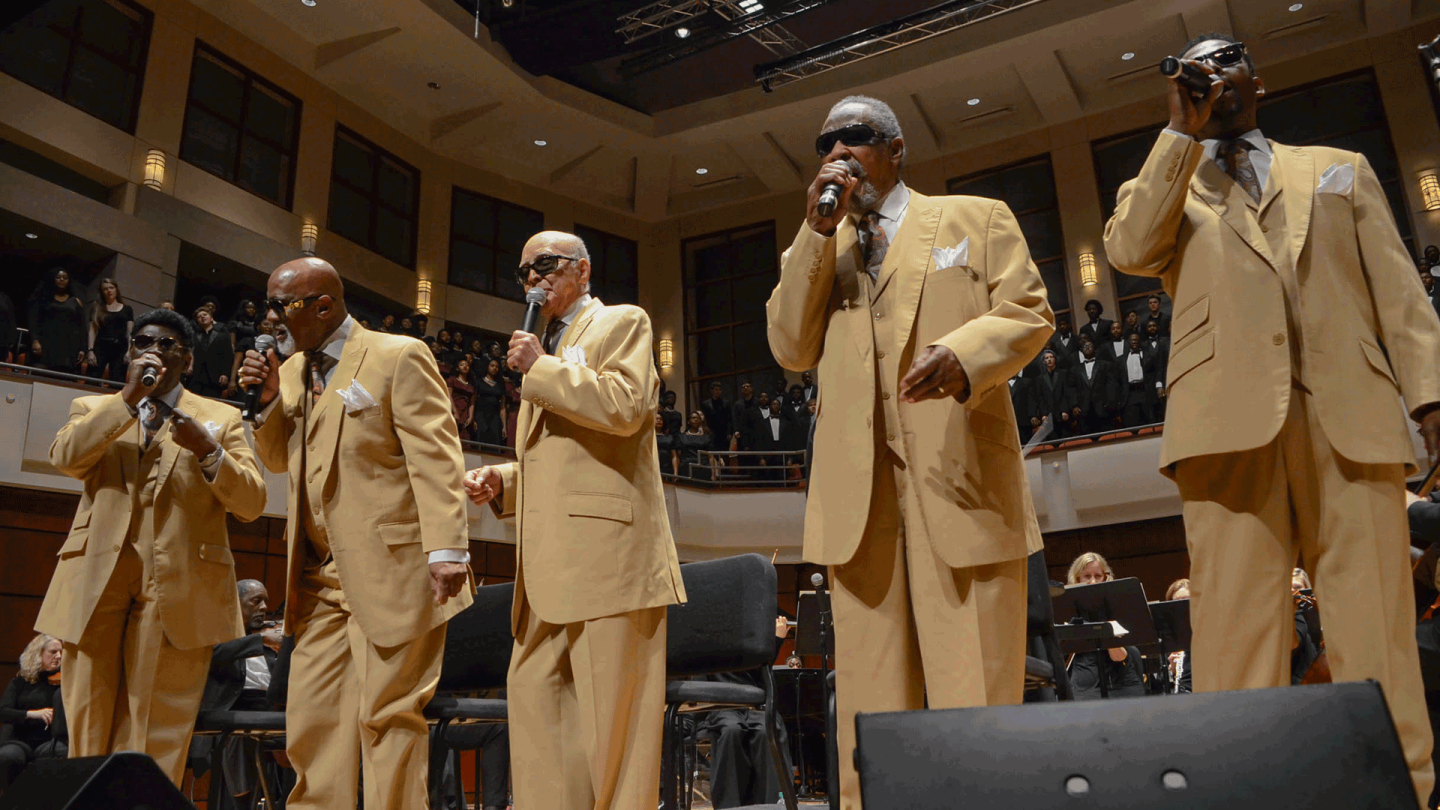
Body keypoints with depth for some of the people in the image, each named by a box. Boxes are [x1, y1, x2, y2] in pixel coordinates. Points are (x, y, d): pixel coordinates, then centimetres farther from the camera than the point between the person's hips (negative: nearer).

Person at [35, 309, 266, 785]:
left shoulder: (221, 418, 13)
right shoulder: (93, 409, 19)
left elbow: (251, 504, 3)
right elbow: (65, 459, -4)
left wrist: (208, 451, -13)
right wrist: (128, 399, -10)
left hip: (178, 587, -2)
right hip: (97, 580, 2)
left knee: (157, 735, -2)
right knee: (88, 726, 5)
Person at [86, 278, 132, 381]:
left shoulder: (127, 309, 14)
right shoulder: (97, 308, 15)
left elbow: (130, 332, 9)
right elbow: (92, 331, 9)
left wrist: (129, 351, -4)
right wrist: (90, 350, -3)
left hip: (120, 349, 0)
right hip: (101, 348, 0)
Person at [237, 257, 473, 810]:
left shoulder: (399, 357, -4)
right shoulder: (291, 372, 18)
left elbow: (434, 456, -11)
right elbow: (280, 460, 24)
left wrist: (446, 549, -20)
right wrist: (269, 400, 5)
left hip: (390, 566, -7)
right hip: (320, 574, 7)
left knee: (386, 714, -3)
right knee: (311, 717, 8)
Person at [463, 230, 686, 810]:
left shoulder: (622, 323, 4)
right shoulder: (543, 346, 27)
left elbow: (624, 405, -16)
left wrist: (540, 368, -7)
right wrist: (502, 481, 13)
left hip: (606, 547, -8)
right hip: (552, 561, 9)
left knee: (610, 708, -5)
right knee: (531, 688, 7)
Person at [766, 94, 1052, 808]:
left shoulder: (977, 218, 17)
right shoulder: (814, 251, 24)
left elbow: (1028, 313, 6)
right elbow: (792, 349, 9)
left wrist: (964, 353, -15)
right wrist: (818, 229, 2)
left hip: (962, 479, -2)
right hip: (857, 492, 2)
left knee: (976, 686, -3)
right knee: (872, 694, 3)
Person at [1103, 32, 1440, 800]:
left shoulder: (1341, 168, 27)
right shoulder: (1163, 186, 24)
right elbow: (1129, 249, 0)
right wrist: (1183, 132, 1)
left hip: (1354, 415, 2)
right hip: (1231, 419, -1)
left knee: (1377, 635, -4)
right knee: (1237, 630, -8)